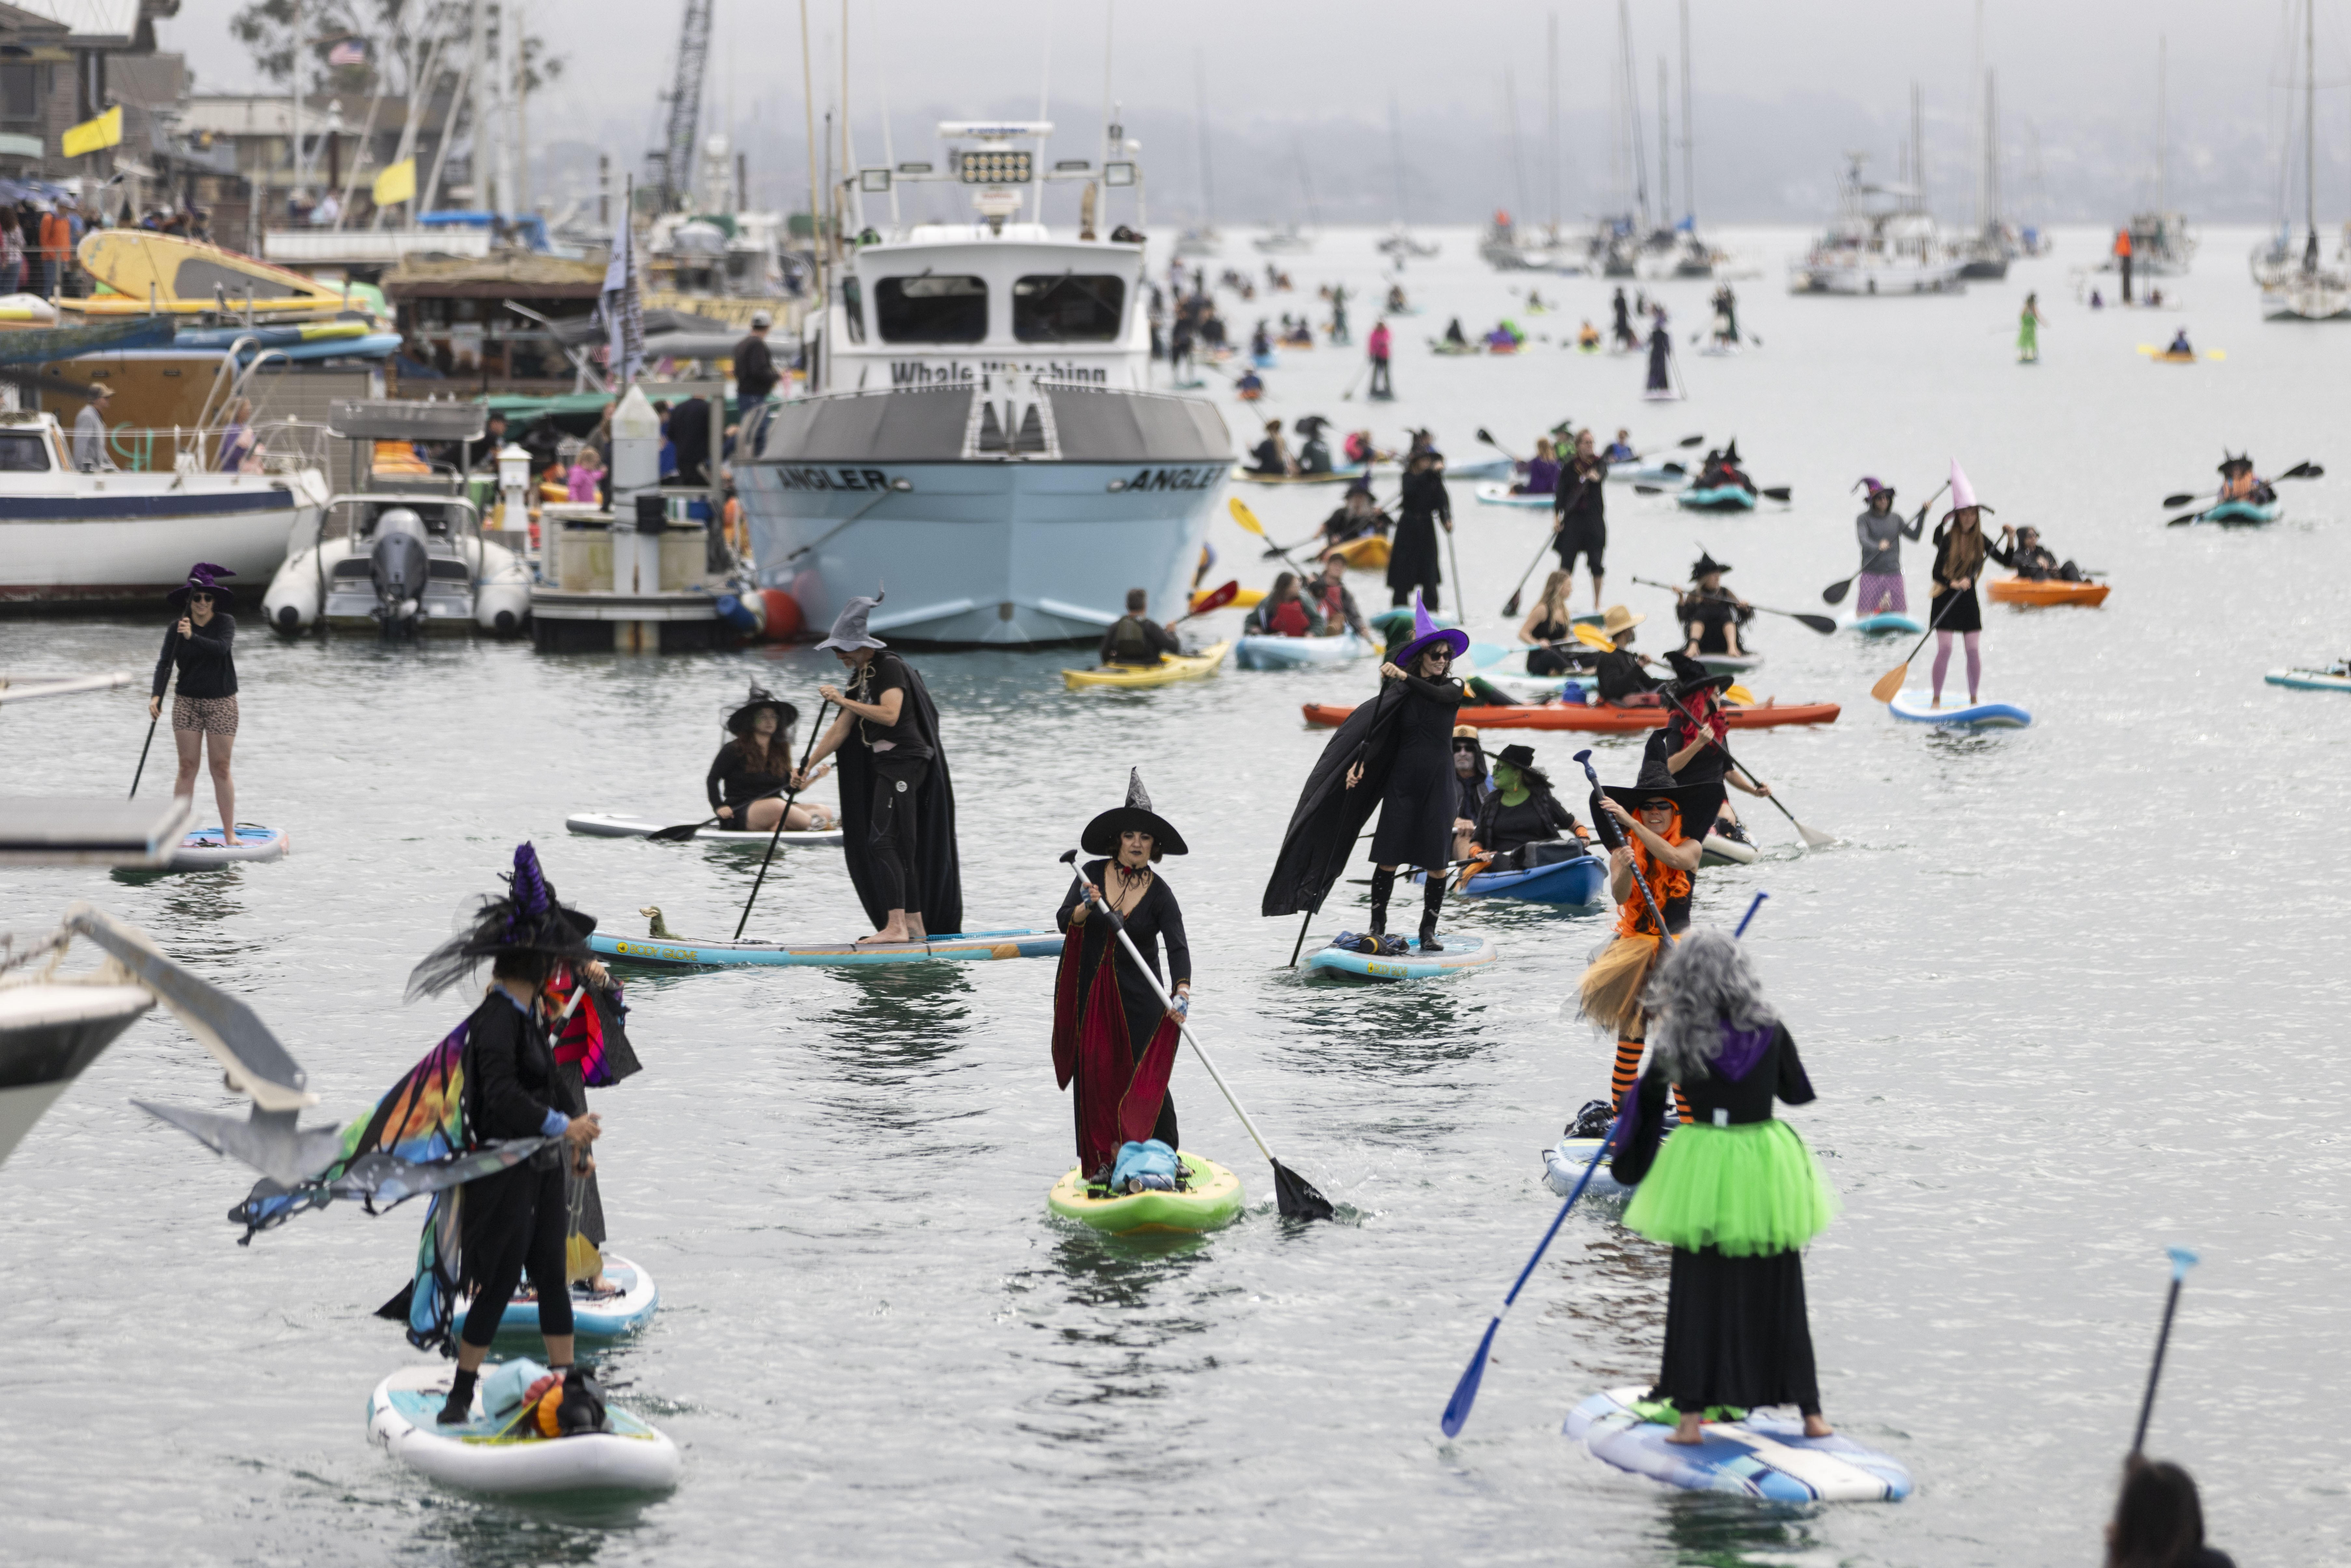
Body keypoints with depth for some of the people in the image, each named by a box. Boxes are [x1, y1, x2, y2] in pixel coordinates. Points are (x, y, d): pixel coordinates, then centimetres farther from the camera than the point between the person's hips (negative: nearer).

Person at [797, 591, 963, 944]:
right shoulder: (862, 677, 16)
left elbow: (890, 715, -26)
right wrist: (808, 766, 13)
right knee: (901, 847, 11)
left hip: (903, 761, -10)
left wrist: (843, 701, -22)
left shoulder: (890, 668, -12)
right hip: (885, 765, 10)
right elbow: (841, 730, 17)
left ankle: (896, 926, -21)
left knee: (883, 841, -16)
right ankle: (915, 925, 14)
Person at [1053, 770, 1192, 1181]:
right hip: (1093, 992, 2)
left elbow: (1178, 947, -18)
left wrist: (1182, 990, -35)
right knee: (1098, 1074, 3)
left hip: (1140, 996, -2)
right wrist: (1086, 908, -29)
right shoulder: (1093, 875, -2)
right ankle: (1106, 1159, 11)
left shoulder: (1159, 893, -7)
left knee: (1147, 1077, -5)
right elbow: (1064, 922, -6)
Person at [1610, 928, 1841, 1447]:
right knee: (1780, 1296, 13)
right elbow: (1797, 1092, 10)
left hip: (1703, 1175, -2)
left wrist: (1631, 1164, 16)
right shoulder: (1769, 1030, -4)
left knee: (1698, 1294, 8)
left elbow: (1649, 1107, 0)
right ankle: (1810, 1413, 18)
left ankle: (1691, 1417, 5)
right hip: (1767, 1166, 2)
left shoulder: (1675, 1041, -9)